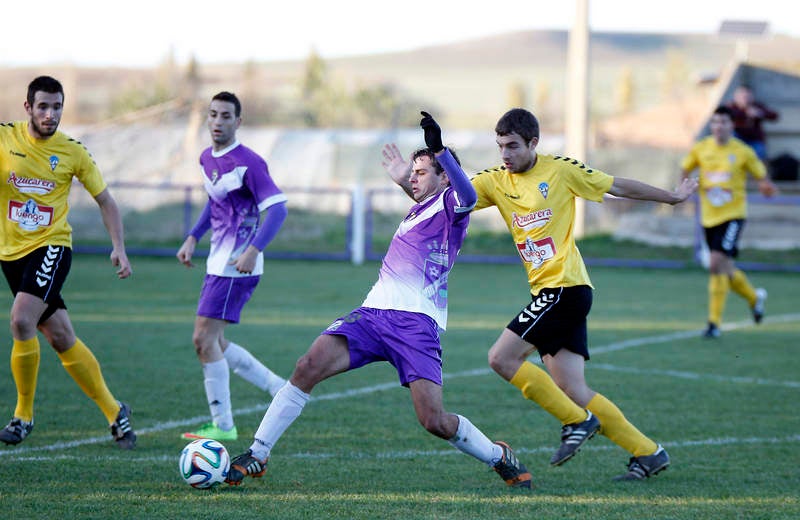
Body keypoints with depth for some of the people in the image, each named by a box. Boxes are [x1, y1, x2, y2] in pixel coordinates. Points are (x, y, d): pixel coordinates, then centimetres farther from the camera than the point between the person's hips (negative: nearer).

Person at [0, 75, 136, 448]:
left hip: (51, 246, -2)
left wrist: (118, 247, -5)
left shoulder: (73, 152, -2)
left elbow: (105, 201, 6)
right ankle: (114, 412, 18)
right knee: (61, 339, 5)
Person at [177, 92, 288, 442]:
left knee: (204, 339, -11)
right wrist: (193, 238, 21)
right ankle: (281, 389, 20)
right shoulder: (207, 158, 11)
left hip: (237, 265, -9)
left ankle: (222, 426, -4)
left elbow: (277, 209, -20)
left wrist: (253, 251, -30)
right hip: (218, 264, 9)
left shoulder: (248, 162, -15)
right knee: (212, 343, 11)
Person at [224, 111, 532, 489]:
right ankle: (256, 456, -13)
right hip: (373, 312, 7)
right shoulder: (417, 210, 27)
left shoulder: (450, 205, 2)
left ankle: (499, 457, 15)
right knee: (308, 367, -16)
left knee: (434, 421, -14)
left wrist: (439, 150, -36)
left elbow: (467, 195, -26)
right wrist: (403, 182, 55)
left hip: (417, 323, -7)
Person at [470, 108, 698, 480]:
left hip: (565, 288, -6)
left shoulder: (561, 170, -2)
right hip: (547, 293, 6)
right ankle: (647, 453, 9)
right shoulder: (495, 181, 10)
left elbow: (617, 187, 9)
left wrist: (671, 197, 18)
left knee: (502, 358, -16)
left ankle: (577, 421, -4)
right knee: (570, 389, 1)